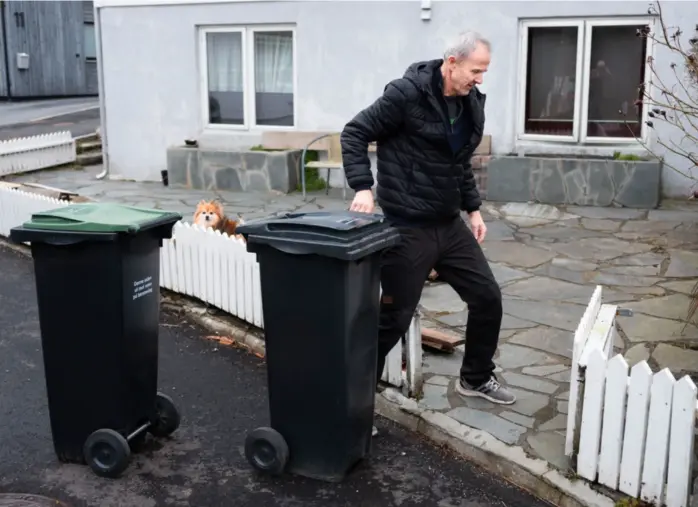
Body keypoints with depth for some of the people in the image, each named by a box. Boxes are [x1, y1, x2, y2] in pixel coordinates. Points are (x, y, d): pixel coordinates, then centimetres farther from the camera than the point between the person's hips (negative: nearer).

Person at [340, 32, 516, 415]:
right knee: (395, 316, -1)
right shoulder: (406, 93, -16)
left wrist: (473, 208, 16)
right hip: (408, 228, -7)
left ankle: (475, 379, 32)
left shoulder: (472, 103, 7)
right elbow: (354, 134, -11)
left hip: (450, 225, 8)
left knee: (487, 297, 11)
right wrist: (363, 186, -22)